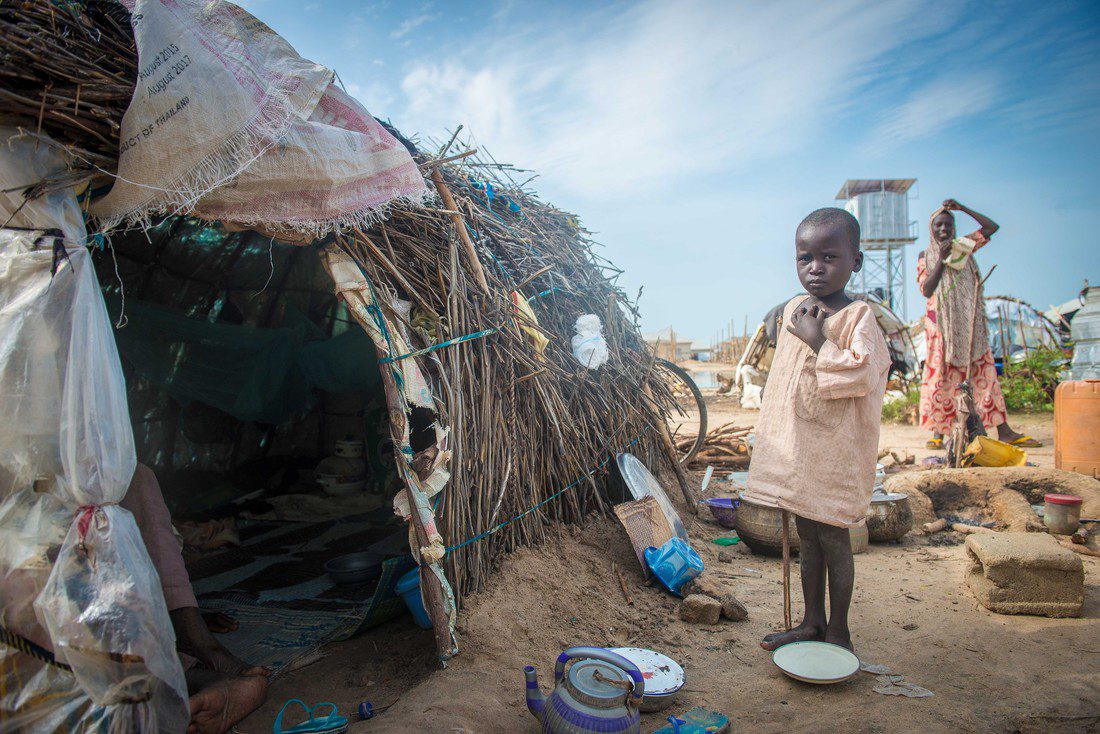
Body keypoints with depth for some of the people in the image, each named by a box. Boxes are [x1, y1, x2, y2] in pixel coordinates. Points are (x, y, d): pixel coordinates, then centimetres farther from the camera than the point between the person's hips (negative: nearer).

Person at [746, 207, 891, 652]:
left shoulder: (857, 316, -11)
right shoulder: (793, 310, 9)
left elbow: (863, 374, -26)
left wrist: (817, 339, -21)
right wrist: (776, 443, 19)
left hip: (834, 452, -7)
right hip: (795, 447, 7)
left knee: (833, 539, 5)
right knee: (807, 536, 17)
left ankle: (838, 632, 23)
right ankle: (812, 622, 32)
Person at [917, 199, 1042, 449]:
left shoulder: (964, 247, 15)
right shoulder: (926, 257, 7)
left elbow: (991, 226, 7)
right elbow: (926, 290, -6)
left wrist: (961, 207, 4)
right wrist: (941, 260, -13)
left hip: (969, 323, 3)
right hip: (941, 322, -2)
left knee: (984, 370, -1)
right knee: (941, 373, -5)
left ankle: (1004, 430, -2)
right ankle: (938, 432, -2)